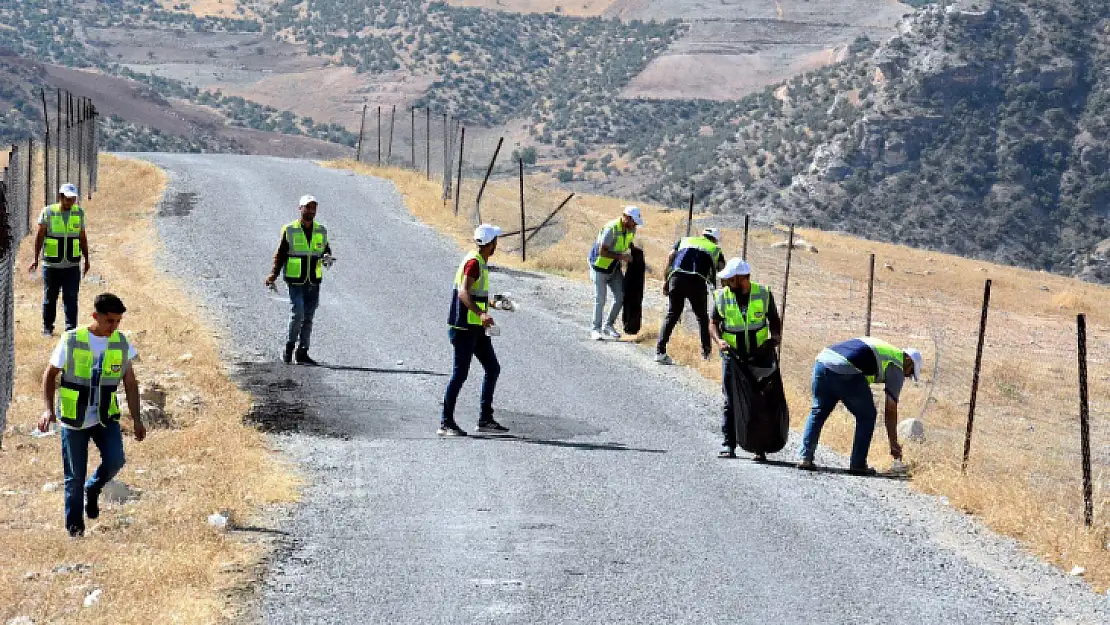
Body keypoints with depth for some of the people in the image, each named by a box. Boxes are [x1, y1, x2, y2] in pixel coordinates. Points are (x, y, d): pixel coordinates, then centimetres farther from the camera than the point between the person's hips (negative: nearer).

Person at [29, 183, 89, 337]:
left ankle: (71, 329, -3)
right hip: (51, 265, -1)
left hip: (72, 266, 1)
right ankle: (47, 328, 21)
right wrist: (36, 259, -8)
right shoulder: (48, 212, -2)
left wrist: (86, 259, 12)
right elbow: (39, 236, -2)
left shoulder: (79, 212, 6)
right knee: (49, 298, 8)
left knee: (71, 298, -5)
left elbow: (83, 238, 13)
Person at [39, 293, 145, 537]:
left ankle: (93, 490, 13)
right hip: (73, 419, -2)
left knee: (115, 461, -18)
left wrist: (137, 420, 2)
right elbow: (50, 375, 0)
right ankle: (74, 525, 21)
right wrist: (49, 409, -12)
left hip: (106, 417, 2)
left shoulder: (121, 343, -1)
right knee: (75, 476, 3)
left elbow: (130, 384, 6)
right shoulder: (71, 341, -10)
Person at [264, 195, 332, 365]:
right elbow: (280, 255, 1)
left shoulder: (321, 231, 9)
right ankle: (289, 348, 2)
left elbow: (327, 250, 18)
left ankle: (302, 354, 11)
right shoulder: (289, 230, -1)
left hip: (314, 282, 4)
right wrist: (273, 275, -10)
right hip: (295, 281, -4)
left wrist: (327, 258, -7)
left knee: (308, 318, 5)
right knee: (298, 313, -15)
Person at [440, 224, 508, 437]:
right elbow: (463, 293, -29)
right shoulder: (473, 262, -17)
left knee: (493, 368, 10)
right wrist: (481, 314, -42)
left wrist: (490, 303, 43)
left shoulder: (481, 262, 14)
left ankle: (485, 419, 14)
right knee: (460, 373, -7)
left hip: (477, 328, 10)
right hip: (464, 327, -10)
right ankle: (446, 423, -3)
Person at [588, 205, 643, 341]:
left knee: (620, 297, 2)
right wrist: (621, 257, -29)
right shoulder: (611, 229, -28)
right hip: (600, 265, -7)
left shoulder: (631, 229, -4)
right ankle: (596, 329, 6)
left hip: (614, 268, 7)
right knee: (600, 299, -4)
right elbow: (602, 251, -28)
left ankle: (609, 326, 15)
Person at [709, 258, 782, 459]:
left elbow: (774, 320, 9)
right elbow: (714, 323, 4)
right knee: (731, 402, -1)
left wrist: (775, 337, -9)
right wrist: (718, 340, -15)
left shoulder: (764, 294, -4)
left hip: (760, 355, 0)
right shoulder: (722, 296, -3)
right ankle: (729, 444, 4)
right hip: (733, 356, 0)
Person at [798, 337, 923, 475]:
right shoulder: (897, 367, 14)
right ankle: (858, 465, 12)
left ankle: (805, 458, 14)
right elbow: (891, 408, 12)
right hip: (846, 371, -7)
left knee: (818, 412, 21)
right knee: (866, 416, 12)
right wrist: (893, 443, 18)